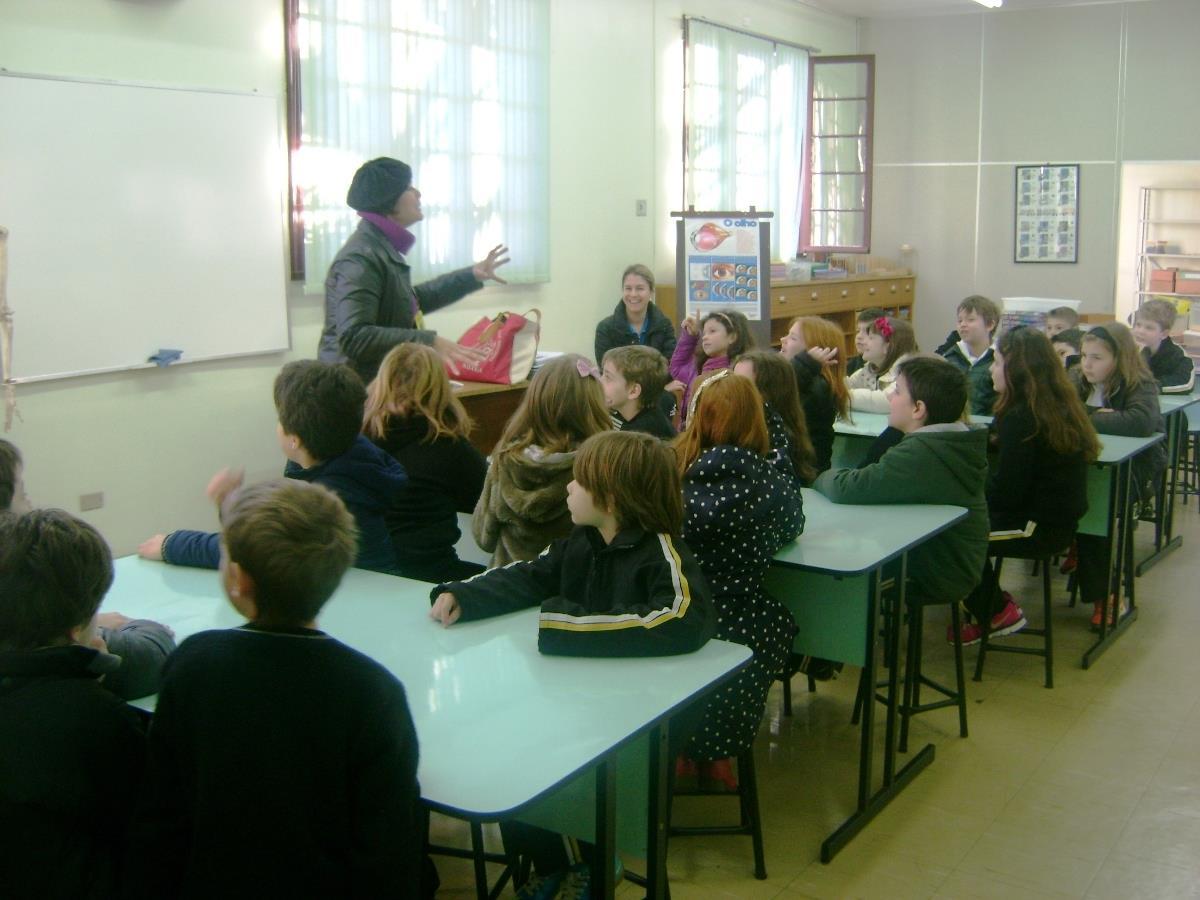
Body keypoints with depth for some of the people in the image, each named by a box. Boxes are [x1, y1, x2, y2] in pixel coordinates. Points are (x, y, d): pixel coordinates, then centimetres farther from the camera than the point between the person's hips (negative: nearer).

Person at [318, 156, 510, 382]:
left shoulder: (384, 247, 13)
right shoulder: (360, 259, -19)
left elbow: (409, 302, 29)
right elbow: (354, 337, -28)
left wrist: (471, 276, 28)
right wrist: (429, 342, -30)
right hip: (361, 389, -10)